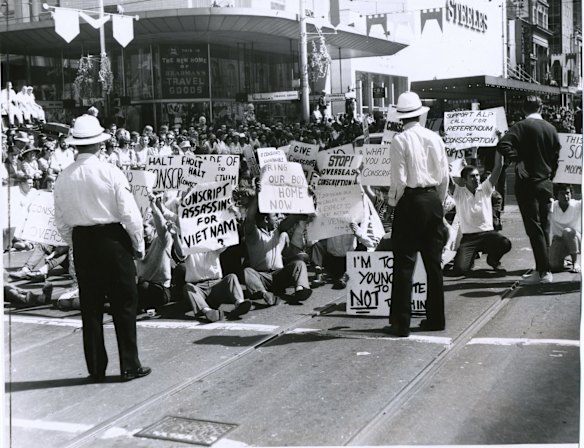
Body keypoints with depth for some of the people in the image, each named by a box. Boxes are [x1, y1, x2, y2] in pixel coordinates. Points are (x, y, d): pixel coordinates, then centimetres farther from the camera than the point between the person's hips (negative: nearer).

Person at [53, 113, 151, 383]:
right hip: (112, 239, -4)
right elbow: (130, 213, -11)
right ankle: (129, 366, 11)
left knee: (90, 307, 11)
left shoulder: (63, 178, -1)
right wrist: (139, 244, 2)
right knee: (124, 304, 7)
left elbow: (60, 220, 5)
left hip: (81, 242, 4)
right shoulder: (111, 173, -13)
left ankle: (96, 369, 18)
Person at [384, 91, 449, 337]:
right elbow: (444, 176, 7)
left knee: (404, 263, -1)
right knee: (434, 261, 12)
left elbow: (399, 180, -13)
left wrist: (393, 203, 2)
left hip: (410, 201, -5)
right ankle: (435, 318, 18)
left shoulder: (400, 141, -10)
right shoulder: (435, 138, 4)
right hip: (433, 199, 5)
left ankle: (401, 323, -1)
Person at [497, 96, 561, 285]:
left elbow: (503, 145, -22)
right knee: (543, 227, 12)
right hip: (546, 183, 5)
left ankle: (544, 271, -7)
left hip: (527, 182, -5)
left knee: (534, 228, -4)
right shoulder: (551, 128, 6)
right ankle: (542, 269, 16)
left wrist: (518, 159, -9)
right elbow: (556, 156, 11)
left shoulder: (521, 126, -8)